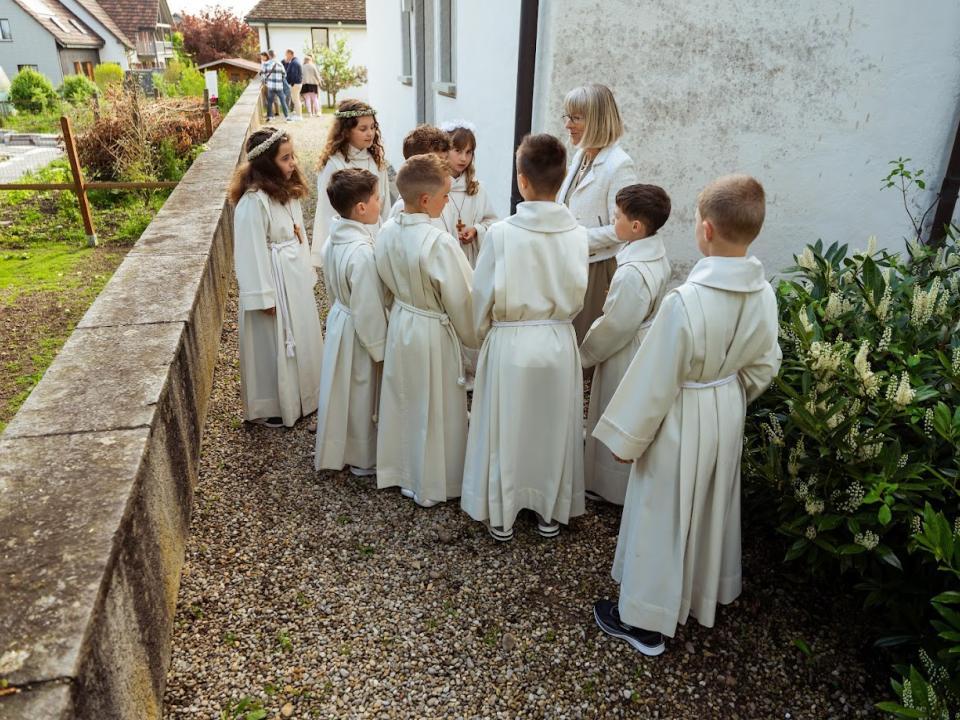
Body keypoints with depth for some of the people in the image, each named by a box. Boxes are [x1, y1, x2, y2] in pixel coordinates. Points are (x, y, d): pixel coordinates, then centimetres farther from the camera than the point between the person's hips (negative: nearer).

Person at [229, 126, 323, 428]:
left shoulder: (286, 190, 6)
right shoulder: (253, 200, -22)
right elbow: (251, 252, -20)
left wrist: (306, 271, 13)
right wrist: (264, 296, -18)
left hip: (296, 277, 8)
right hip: (274, 281, -8)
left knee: (299, 338, 19)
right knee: (275, 344, 6)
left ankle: (299, 396, 37)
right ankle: (271, 407, 24)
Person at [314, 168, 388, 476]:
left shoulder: (335, 239, -1)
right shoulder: (362, 251, -29)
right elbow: (368, 309, -25)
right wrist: (379, 349, -16)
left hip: (339, 320, 9)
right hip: (359, 333, -9)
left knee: (342, 389, 22)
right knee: (362, 396, 9)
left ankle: (337, 449, 40)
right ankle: (363, 458, 27)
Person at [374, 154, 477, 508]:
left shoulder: (387, 233, -5)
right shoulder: (440, 243, -26)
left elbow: (386, 286, 7)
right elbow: (461, 299, -18)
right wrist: (474, 338, -2)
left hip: (399, 325, 7)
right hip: (434, 333, -7)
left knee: (401, 402, 21)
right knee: (434, 411, 10)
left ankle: (398, 471, 38)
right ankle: (432, 485, 27)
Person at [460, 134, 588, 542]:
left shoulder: (502, 234, -15)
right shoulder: (576, 234, -8)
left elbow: (483, 295, -7)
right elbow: (577, 296, 2)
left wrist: (481, 334, 11)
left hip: (510, 343, -2)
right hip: (558, 341, 2)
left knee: (506, 429, 13)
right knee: (554, 428, 17)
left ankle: (501, 516, 26)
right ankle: (551, 512, 31)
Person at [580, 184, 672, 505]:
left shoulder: (631, 273, -31)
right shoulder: (657, 253, -2)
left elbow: (615, 327, -23)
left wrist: (585, 354, -9)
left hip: (625, 357, -9)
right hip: (644, 345, 9)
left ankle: (608, 486, 27)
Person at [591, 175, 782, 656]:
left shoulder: (685, 301, -30)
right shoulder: (763, 294, -9)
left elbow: (654, 381, -22)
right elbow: (763, 367, 4)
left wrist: (626, 437, -9)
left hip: (681, 422, -7)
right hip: (728, 415, 7)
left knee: (663, 518, 10)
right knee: (712, 507, 26)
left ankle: (645, 621, 27)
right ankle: (706, 593, 49)